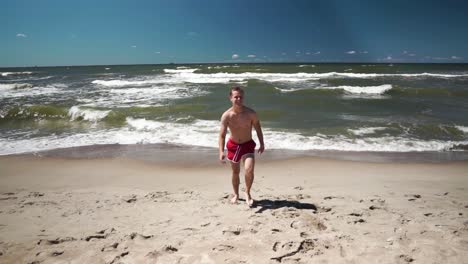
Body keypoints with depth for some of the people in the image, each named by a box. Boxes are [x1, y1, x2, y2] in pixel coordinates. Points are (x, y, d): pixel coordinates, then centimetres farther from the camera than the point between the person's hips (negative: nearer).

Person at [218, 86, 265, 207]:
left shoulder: (251, 113, -17)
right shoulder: (226, 115, -18)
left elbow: (257, 128, 0)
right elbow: (222, 135, -20)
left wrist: (262, 144, 1)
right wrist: (221, 152, -32)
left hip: (248, 145, -1)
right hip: (233, 145, 1)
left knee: (249, 170, -21)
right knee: (235, 172, 16)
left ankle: (247, 193, 7)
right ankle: (236, 195, 40)